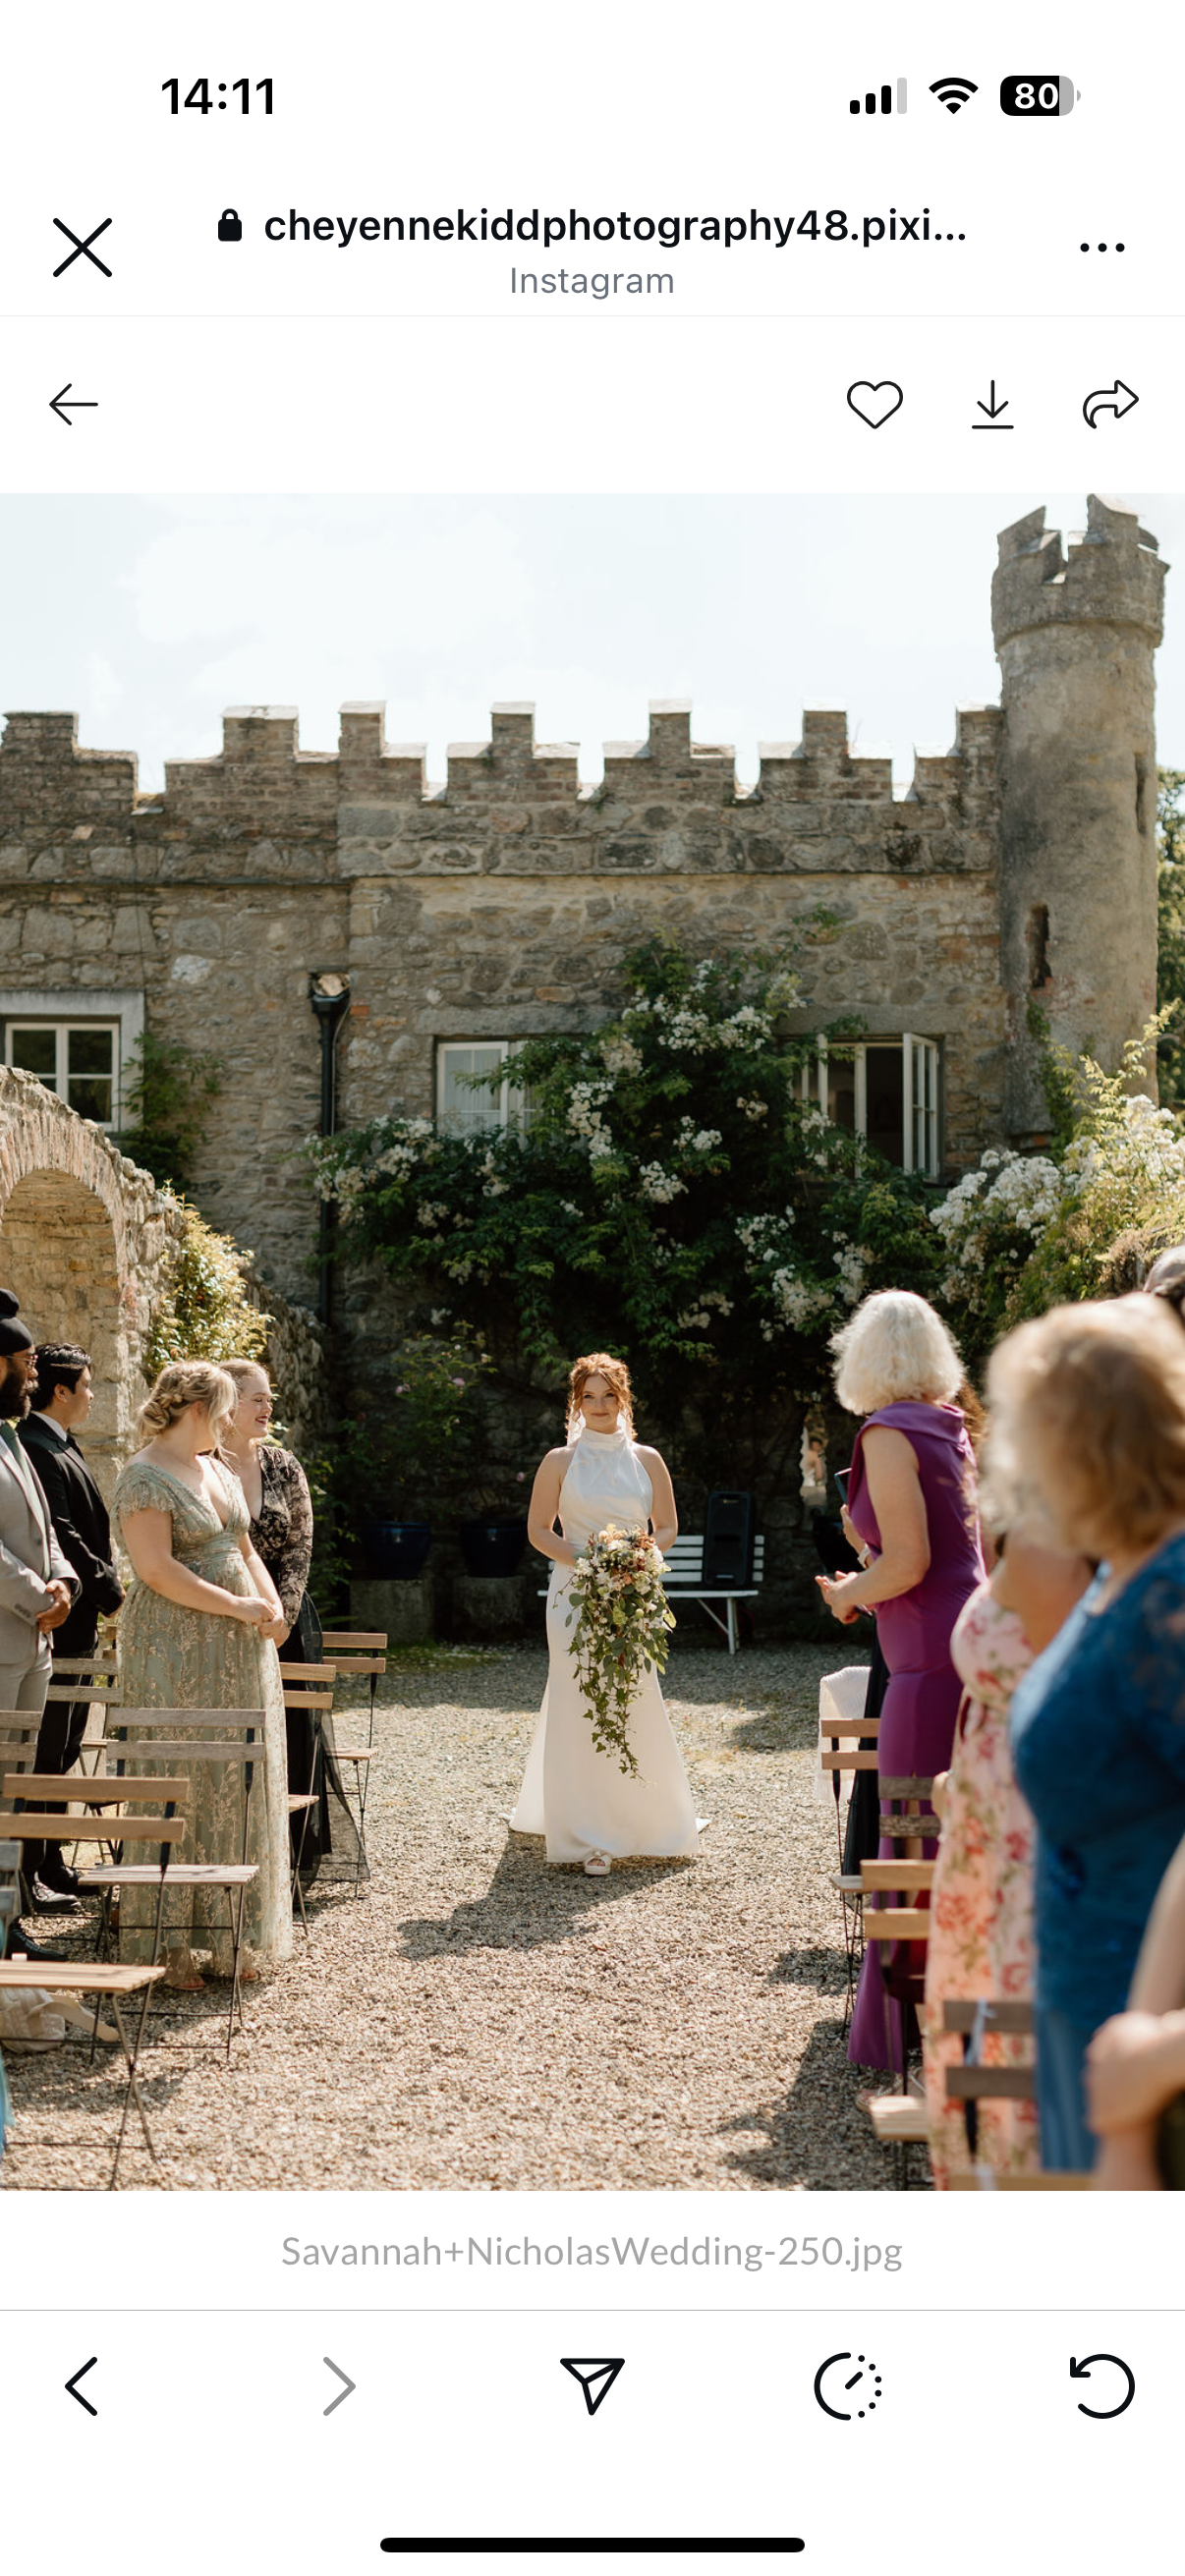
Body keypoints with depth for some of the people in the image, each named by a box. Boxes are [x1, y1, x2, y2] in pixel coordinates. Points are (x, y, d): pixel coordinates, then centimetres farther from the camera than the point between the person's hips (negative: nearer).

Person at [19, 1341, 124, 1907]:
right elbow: (59, 1537, -22)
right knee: (43, 1751, -5)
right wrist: (110, 1592, -14)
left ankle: (48, 1864, 24)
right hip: (54, 1624, -11)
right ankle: (27, 1873, 2)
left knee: (62, 1748, 16)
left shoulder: (59, 1448, 16)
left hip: (75, 1625, 11)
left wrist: (105, 1587, 11)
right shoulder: (37, 1451, -17)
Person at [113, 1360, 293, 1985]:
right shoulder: (145, 1477, -11)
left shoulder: (217, 1471, 16)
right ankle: (169, 1941, 3)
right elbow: (156, 1569, -20)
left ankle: (228, 1929, 19)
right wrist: (238, 1607, -18)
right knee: (181, 1785, -5)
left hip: (239, 1651, 8)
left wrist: (271, 1604, 0)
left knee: (236, 1786, 10)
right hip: (175, 1650, -8)